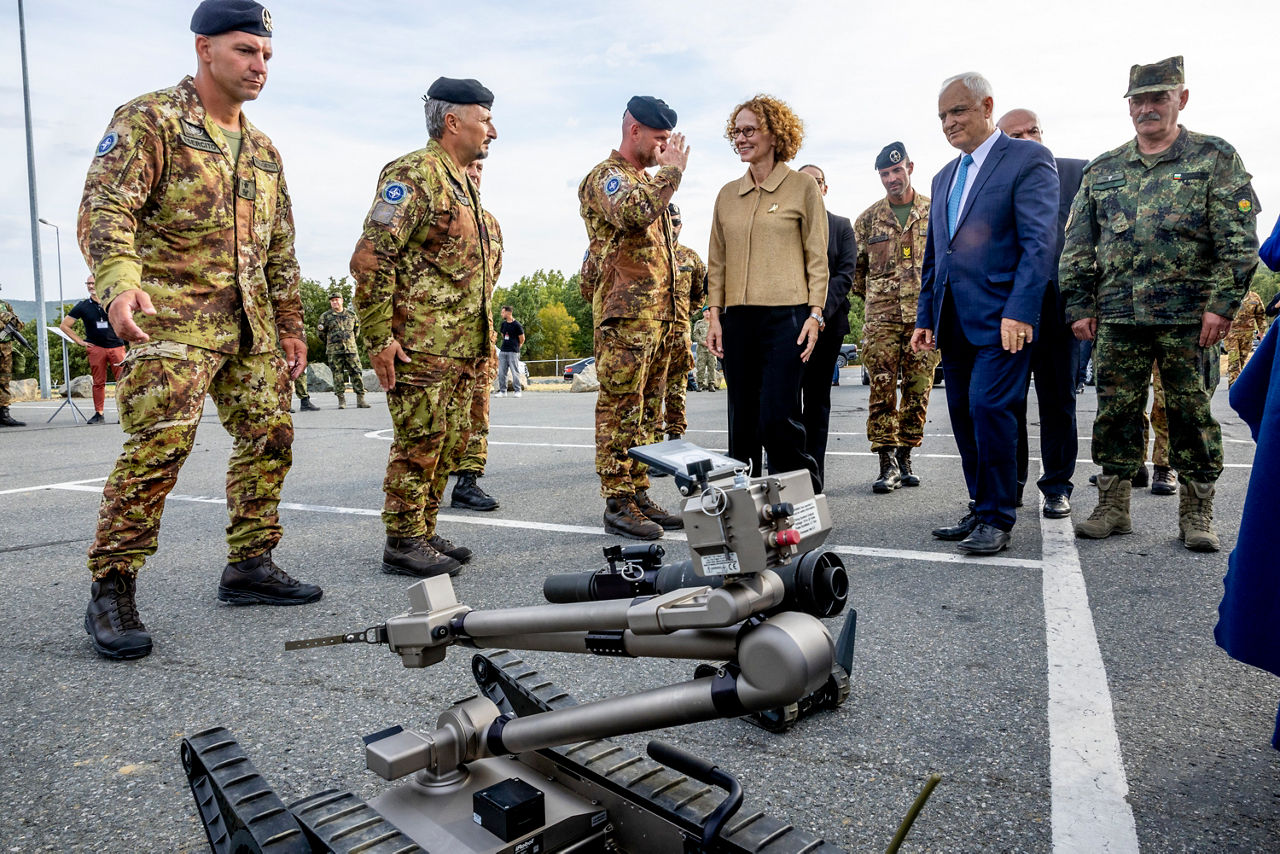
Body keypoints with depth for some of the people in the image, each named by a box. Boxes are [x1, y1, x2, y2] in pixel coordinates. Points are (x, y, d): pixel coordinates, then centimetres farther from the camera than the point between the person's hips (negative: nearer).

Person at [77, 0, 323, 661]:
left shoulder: (263, 151, 20)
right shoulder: (149, 120, -2)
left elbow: (280, 250, 22)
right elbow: (105, 206, -14)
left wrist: (290, 323, 18)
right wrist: (119, 281, -32)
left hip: (250, 324, 7)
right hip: (173, 316, -7)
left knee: (270, 437, 5)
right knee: (159, 446, -16)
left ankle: (249, 566, 17)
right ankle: (111, 593, -5)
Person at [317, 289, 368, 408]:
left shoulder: (351, 315, 11)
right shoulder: (325, 316, 5)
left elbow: (356, 331, 24)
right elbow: (320, 334, 13)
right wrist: (330, 342, 14)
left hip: (351, 349, 1)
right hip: (334, 352, -1)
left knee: (356, 374, -3)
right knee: (338, 376, 0)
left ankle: (360, 400, -1)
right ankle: (341, 401, 5)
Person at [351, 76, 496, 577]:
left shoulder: (463, 182, 21)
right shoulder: (414, 174, -9)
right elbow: (371, 258, -17)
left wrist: (481, 337, 21)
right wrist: (379, 337, -19)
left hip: (463, 347, 9)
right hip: (420, 343, -9)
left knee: (451, 442, 12)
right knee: (419, 442, -5)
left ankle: (423, 533, 23)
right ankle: (402, 544, 7)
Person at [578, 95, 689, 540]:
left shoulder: (648, 179, 25)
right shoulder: (606, 176, -4)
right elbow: (634, 214, -27)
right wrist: (672, 171, -13)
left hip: (657, 313, 9)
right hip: (624, 311, -9)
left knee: (642, 408, 10)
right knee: (620, 407, -7)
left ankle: (639, 495, 16)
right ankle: (618, 505, -3)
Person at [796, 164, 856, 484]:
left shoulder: (842, 226, 13)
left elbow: (845, 274, 3)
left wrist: (821, 311, -12)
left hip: (828, 321, 1)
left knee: (818, 397, 5)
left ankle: (814, 472, 10)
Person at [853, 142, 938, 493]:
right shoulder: (868, 219, 9)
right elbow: (856, 266, 17)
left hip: (925, 316, 0)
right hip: (881, 317, 0)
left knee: (918, 390, 4)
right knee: (882, 390, -6)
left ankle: (905, 457, 17)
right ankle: (887, 462, 1)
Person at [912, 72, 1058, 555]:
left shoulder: (1028, 159, -1)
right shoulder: (944, 177, 22)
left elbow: (1039, 241, -11)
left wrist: (1020, 311, -20)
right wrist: (925, 317, 16)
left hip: (1001, 317, -7)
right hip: (953, 322, 7)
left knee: (988, 409, -13)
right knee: (964, 415, 8)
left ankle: (998, 519, -1)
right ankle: (981, 510, 18)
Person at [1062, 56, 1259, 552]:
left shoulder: (1214, 158, 5)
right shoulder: (1102, 170, 13)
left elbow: (1239, 241, -2)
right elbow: (1078, 245, 13)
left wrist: (1223, 304, -12)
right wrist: (1079, 306, 5)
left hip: (1190, 317, -2)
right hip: (1117, 316, 3)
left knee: (1192, 414, 3)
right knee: (1115, 413, 4)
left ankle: (1196, 515, 14)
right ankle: (1112, 509, 14)